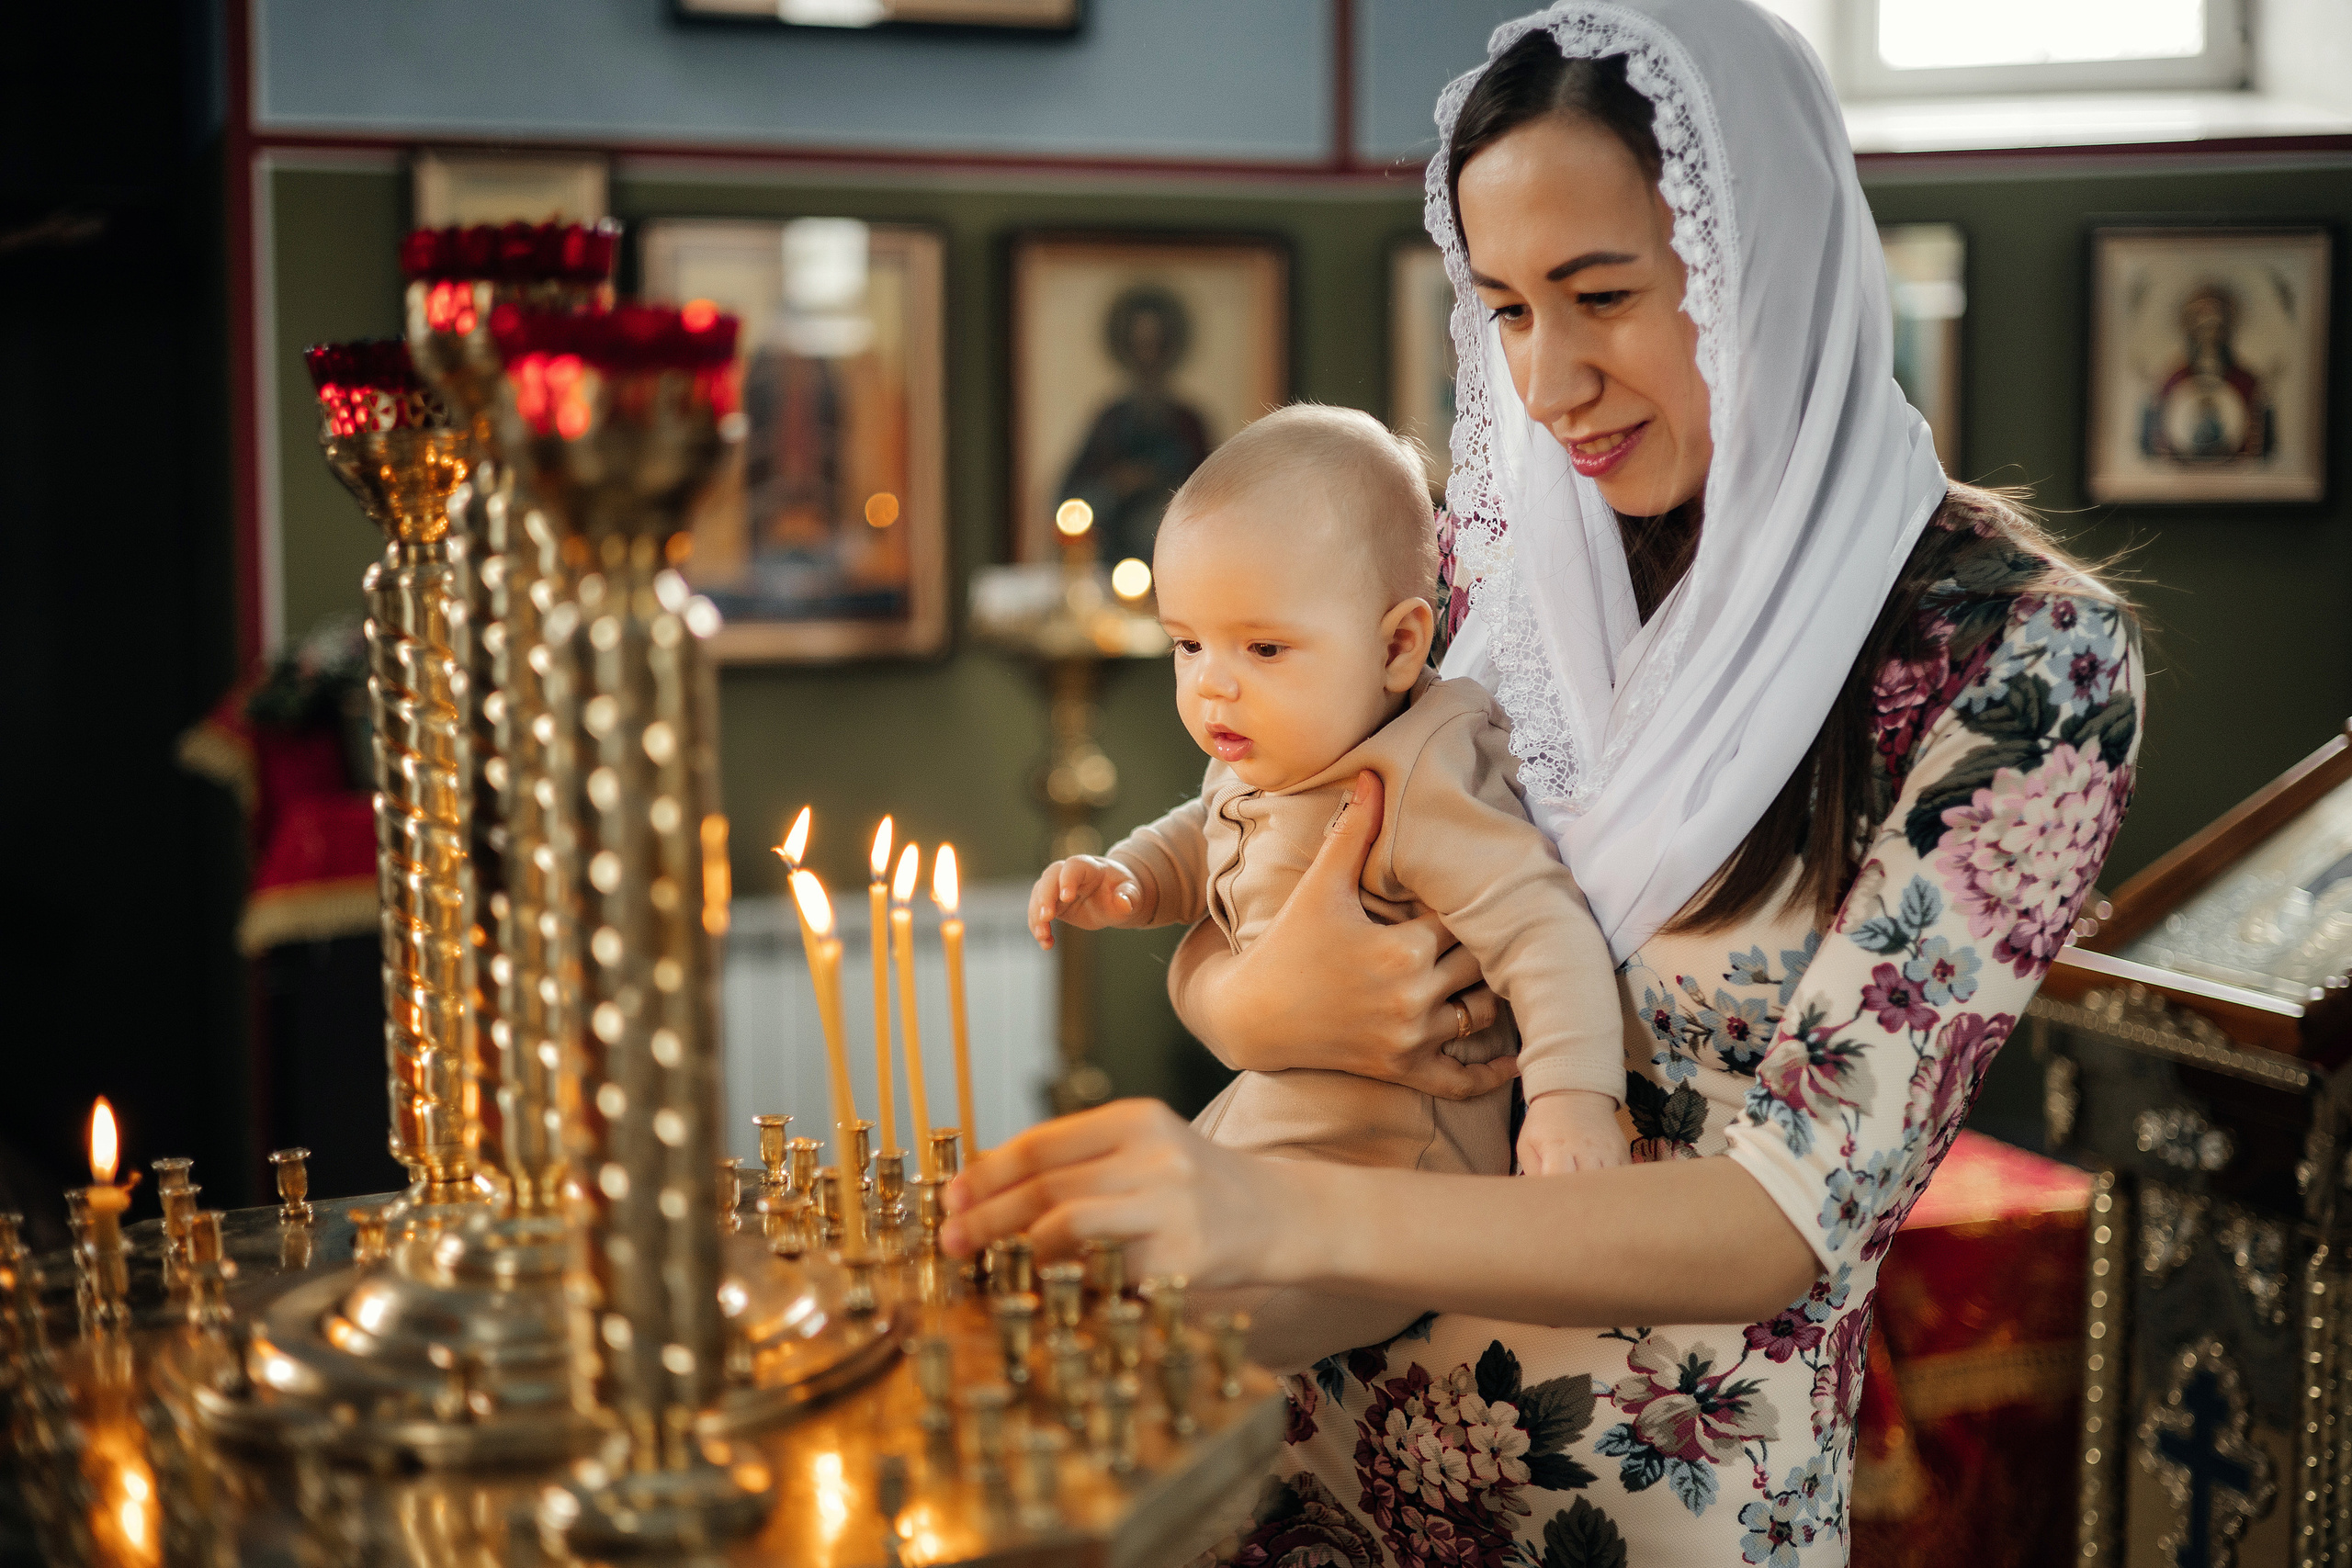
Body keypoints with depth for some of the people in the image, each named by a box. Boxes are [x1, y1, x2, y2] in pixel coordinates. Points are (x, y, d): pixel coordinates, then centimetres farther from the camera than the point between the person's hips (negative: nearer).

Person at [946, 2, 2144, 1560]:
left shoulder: (2022, 655, -15)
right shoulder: (1529, 582, -2)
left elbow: (1796, 1214, -23)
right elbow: (1212, 938, 7)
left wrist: (1287, 1214, -35)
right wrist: (1256, 1005, -17)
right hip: (1333, 1436, 4)